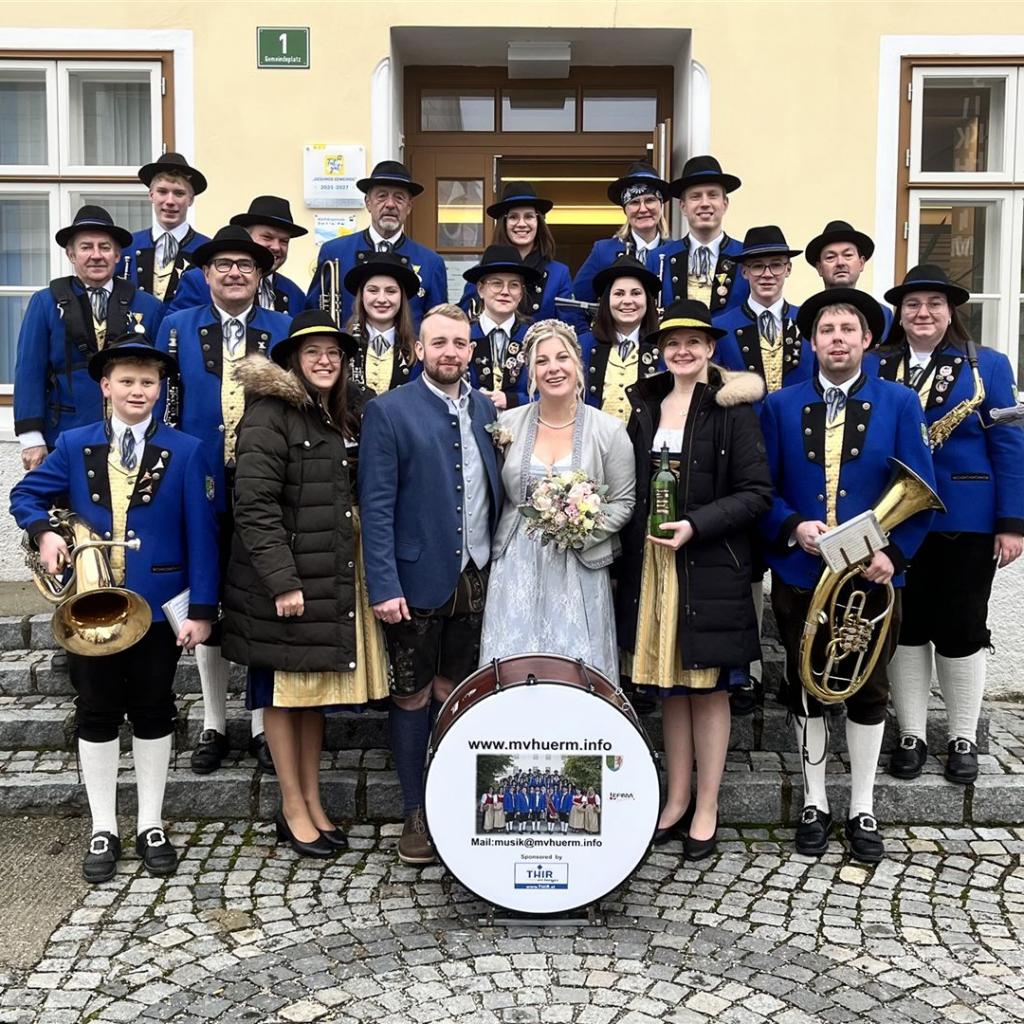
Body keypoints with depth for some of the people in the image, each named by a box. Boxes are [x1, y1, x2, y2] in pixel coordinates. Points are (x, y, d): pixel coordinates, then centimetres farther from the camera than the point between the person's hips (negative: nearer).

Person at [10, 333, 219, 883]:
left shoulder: (185, 451, -3)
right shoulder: (74, 445, 3)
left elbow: (201, 535, -5)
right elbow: (26, 495, 13)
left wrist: (201, 609, -10)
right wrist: (44, 531, -9)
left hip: (159, 607, -1)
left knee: (153, 714, 10)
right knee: (96, 717, 10)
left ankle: (151, 825, 25)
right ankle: (103, 829, 24)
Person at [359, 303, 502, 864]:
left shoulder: (487, 410, 9)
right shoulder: (388, 411, -6)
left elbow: (497, 492, 12)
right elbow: (376, 506, -11)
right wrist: (383, 585, -17)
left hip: (478, 579, 4)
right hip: (418, 581, -4)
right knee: (413, 698, 8)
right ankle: (416, 814, 22)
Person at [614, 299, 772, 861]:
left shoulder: (732, 408, -5)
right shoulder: (645, 405, 10)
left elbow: (757, 492, -9)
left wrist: (696, 525, -19)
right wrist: (631, 553, 0)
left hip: (709, 567, -4)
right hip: (650, 564, 5)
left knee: (708, 688, 5)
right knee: (668, 686, 12)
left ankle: (706, 808, 17)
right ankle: (676, 799, 25)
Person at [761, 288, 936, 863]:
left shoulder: (899, 404, 1)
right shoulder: (781, 406, 4)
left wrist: (893, 554, -16)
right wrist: (793, 528, -17)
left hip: (872, 576, -1)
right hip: (799, 575, 1)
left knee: (869, 692, 10)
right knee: (805, 690, 11)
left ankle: (863, 810, 26)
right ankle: (814, 805, 27)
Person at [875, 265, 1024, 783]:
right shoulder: (875, 368, 5)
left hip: (967, 522, -1)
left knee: (961, 630, 7)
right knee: (905, 629, 9)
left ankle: (963, 739, 23)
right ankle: (911, 735, 22)